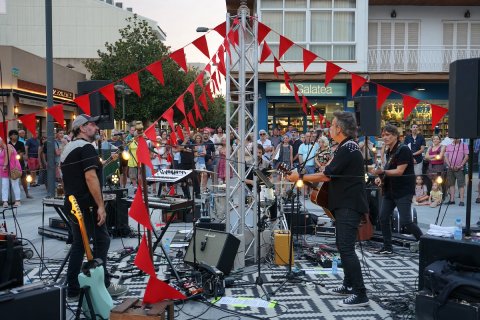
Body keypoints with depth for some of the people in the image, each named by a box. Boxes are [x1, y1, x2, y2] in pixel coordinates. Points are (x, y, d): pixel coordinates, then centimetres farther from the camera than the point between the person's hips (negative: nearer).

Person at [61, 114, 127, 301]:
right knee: (102, 241, 1)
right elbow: (90, 177, -24)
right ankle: (103, 286, 7)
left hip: (73, 205, 9)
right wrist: (101, 206, -23)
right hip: (87, 206, -9)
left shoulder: (67, 149, 17)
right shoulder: (86, 147, -13)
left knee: (78, 244, 12)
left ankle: (72, 291, 15)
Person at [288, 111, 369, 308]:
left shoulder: (347, 149, -17)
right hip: (344, 204, 11)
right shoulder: (346, 147, 16)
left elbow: (326, 175, -21)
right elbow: (332, 174, 22)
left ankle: (360, 294, -7)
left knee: (346, 248, -12)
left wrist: (300, 178, -12)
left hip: (349, 206, -11)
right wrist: (309, 179, 13)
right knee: (343, 245, 17)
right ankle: (349, 285, 29)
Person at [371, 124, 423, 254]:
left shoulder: (403, 150, -14)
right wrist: (381, 178, 3)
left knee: (405, 221, -10)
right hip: (390, 190, 8)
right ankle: (387, 247, 14)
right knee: (383, 218, 4)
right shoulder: (388, 151, 12)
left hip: (403, 191, -8)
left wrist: (382, 172, -29)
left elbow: (399, 171, -20)